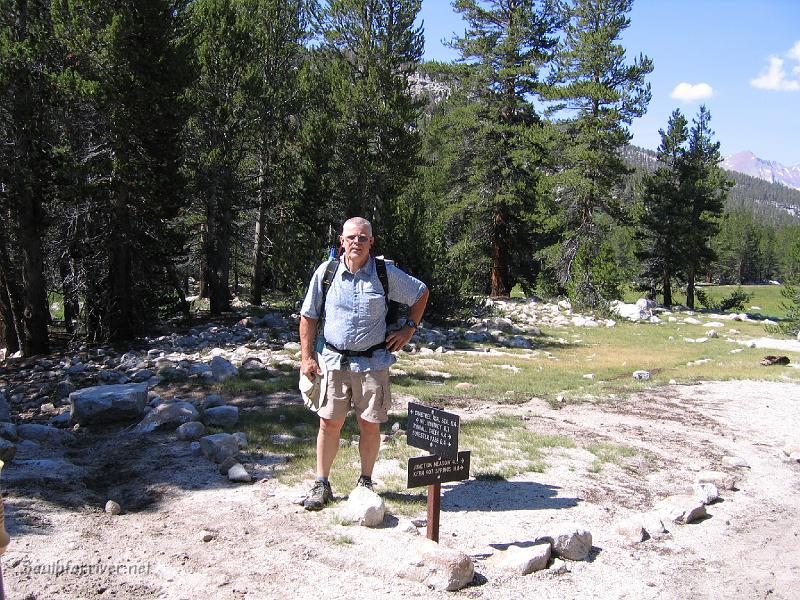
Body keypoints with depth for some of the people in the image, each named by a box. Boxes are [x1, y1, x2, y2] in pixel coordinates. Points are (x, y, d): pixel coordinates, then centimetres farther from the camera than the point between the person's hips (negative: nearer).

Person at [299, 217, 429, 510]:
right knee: (329, 423, 2)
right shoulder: (326, 272, 0)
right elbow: (308, 316, 8)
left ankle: (365, 482, 23)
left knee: (370, 425, 6)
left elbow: (421, 293, 14)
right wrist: (307, 356, 3)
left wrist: (408, 328, 7)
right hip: (334, 361, 1)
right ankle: (321, 484, 17)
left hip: (373, 363, 0)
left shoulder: (386, 273, -1)